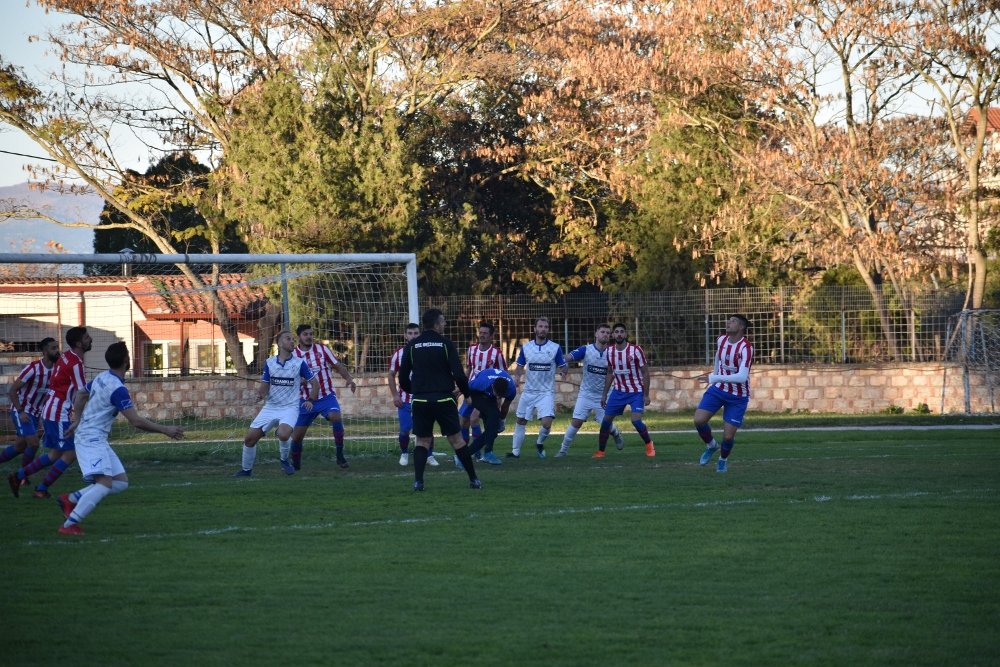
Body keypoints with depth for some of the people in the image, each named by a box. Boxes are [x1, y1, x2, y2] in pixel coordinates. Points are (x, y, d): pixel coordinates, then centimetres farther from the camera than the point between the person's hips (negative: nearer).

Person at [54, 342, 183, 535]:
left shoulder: (102, 378, 8)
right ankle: (69, 525, -26)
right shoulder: (117, 389, -21)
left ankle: (71, 499, 9)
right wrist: (165, 430, -15)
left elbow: (80, 395, 25)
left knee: (121, 481, 7)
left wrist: (77, 421, 33)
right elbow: (136, 421, -22)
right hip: (91, 438, -10)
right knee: (104, 483, -22)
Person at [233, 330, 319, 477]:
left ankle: (284, 459, -1)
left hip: (290, 408, -3)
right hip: (270, 407, 3)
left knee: (283, 434, -32)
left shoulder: (299, 363, -4)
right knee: (249, 438, -4)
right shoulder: (270, 362, 4)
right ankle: (246, 469, 18)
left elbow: (315, 383, 6)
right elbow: (265, 385, 8)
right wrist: (260, 394, -13)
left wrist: (311, 400, 0)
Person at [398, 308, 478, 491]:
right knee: (456, 439, 7)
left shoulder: (412, 346, 4)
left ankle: (418, 481, -6)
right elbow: (459, 374, -10)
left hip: (420, 401, 2)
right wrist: (466, 392, 8)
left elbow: (403, 378, 5)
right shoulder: (446, 344, -4)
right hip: (444, 399, -2)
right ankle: (473, 479, 13)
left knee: (422, 441, 10)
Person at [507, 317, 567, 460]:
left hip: (546, 392, -3)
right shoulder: (526, 347, 2)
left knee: (547, 423, -16)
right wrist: (517, 377, -9)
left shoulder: (555, 348, -4)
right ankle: (515, 451, 24)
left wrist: (563, 372, -22)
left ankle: (540, 443, 14)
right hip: (528, 392, 3)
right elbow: (520, 366, 11)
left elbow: (563, 367, 0)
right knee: (521, 421, 9)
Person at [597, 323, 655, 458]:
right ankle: (600, 451, 14)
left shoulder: (636, 350, -15)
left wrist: (646, 395, -13)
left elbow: (645, 373, -10)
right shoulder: (610, 352, -1)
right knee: (606, 420, 2)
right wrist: (604, 394, 10)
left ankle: (649, 445, 4)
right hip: (619, 391, 5)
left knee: (636, 421, -19)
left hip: (636, 392, -5)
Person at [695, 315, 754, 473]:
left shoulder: (746, 348, -24)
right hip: (718, 389, 5)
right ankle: (711, 446, 16)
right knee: (699, 420, -14)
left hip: (738, 397, -5)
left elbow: (742, 377, -34)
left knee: (728, 436, -5)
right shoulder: (721, 340, -4)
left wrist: (715, 378, -38)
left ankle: (723, 459, 29)